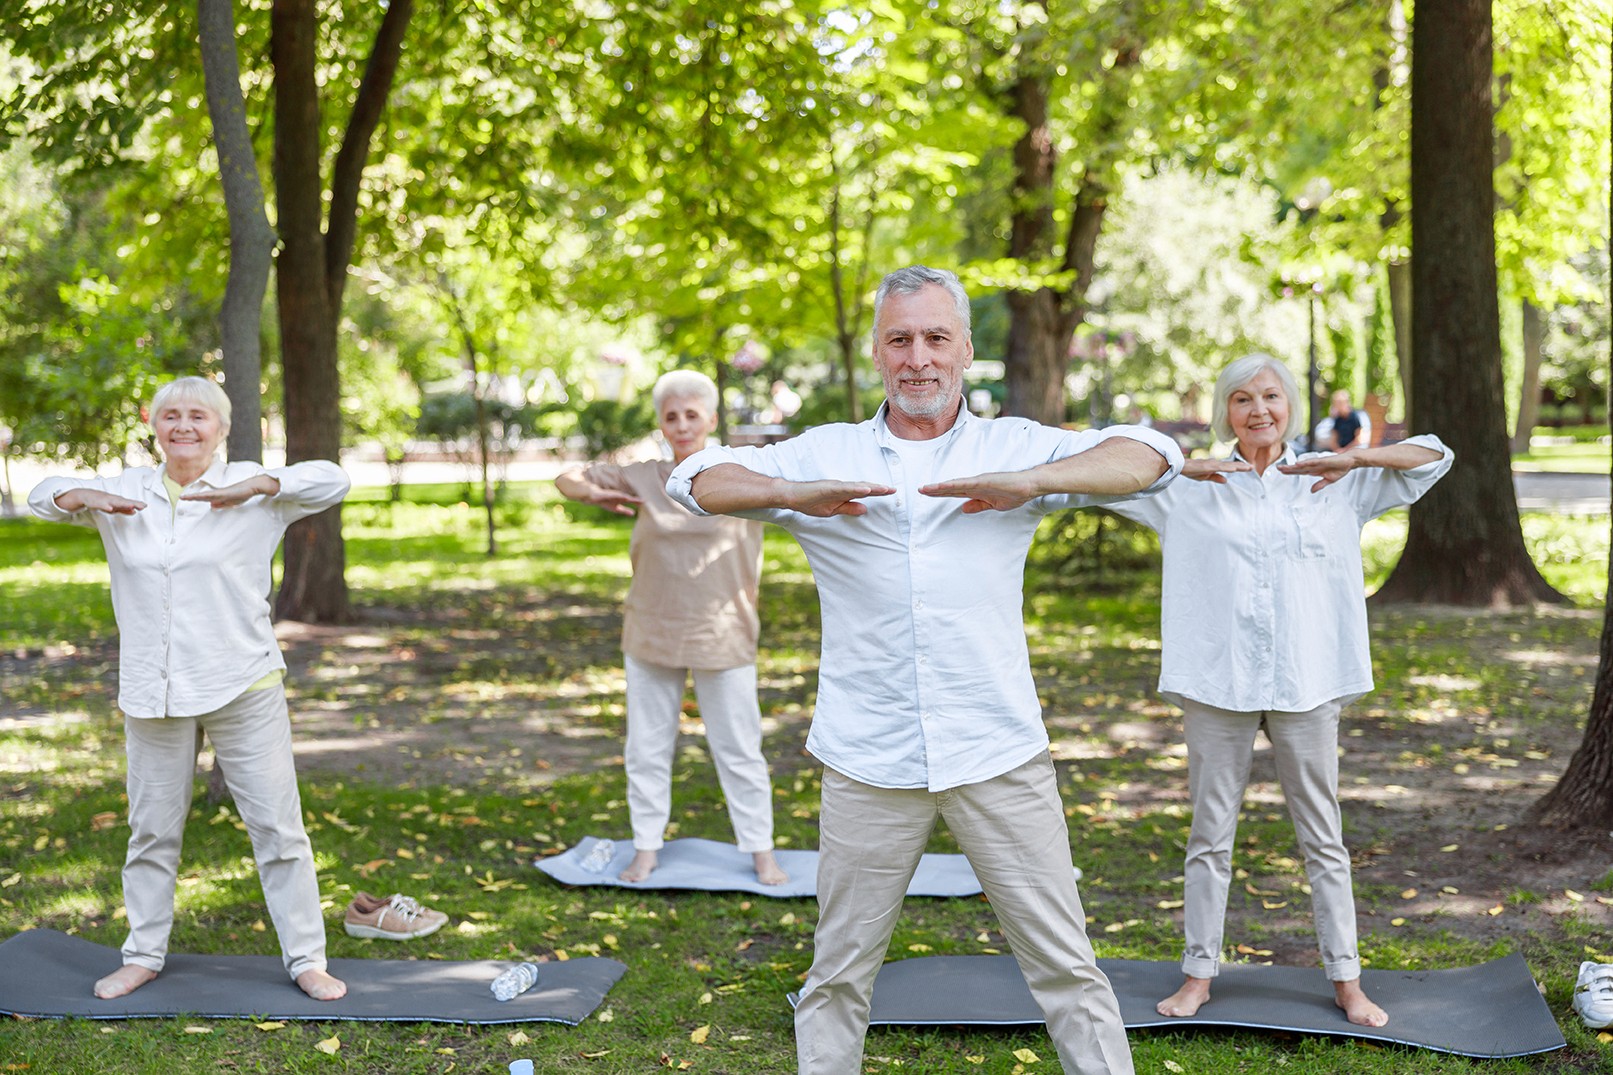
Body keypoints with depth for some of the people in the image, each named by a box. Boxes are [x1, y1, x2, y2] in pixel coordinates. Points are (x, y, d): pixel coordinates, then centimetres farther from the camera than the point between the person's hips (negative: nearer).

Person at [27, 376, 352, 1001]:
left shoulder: (250, 489, -2)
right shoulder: (126, 491, 9)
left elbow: (331, 480, -11)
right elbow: (42, 497, 17)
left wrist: (251, 487, -21)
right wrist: (86, 497, -5)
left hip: (243, 689, -3)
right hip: (153, 693, 3)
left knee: (277, 826, 1)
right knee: (152, 830, 14)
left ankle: (306, 959, 11)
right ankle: (143, 954, 29)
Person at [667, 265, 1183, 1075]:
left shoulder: (1014, 448, 5)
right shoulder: (824, 455, 7)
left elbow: (1151, 456, -4)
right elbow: (695, 480, 3)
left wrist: (1029, 483, -20)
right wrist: (794, 494, -16)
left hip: (998, 755, -1)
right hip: (868, 761, 1)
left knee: (1064, 963, 5)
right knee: (839, 971, 11)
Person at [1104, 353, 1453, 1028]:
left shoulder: (1333, 485, 7)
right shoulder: (1193, 490, 5)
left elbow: (1434, 456, 8)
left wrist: (1352, 458, -6)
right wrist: (1182, 465, -10)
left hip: (1306, 684, 0)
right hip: (1217, 684, 0)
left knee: (1323, 836, 8)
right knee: (1210, 835, 7)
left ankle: (1346, 981, 17)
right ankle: (1199, 974, 18)